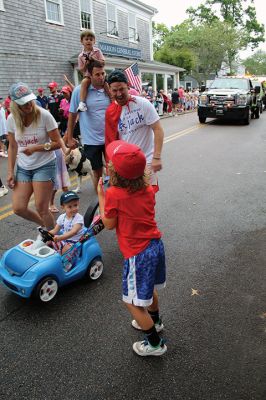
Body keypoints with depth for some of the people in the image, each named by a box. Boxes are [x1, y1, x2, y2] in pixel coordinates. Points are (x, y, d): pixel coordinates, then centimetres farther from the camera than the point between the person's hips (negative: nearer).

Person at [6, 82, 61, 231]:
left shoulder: (44, 115, -13)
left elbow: (57, 143, -10)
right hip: (23, 168, 5)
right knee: (18, 208, 1)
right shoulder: (12, 119, -2)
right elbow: (13, 147, 7)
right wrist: (10, 171, 3)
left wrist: (35, 148, -23)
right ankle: (46, 225, 27)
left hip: (45, 165, -4)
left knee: (41, 208, -6)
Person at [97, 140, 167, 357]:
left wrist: (101, 196, -2)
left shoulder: (114, 194, -19)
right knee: (149, 288, 31)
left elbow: (109, 224, -8)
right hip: (156, 244, 8)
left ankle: (155, 343, 27)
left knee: (133, 302, 12)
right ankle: (155, 321, 54)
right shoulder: (147, 189, -2)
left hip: (138, 254, -7)